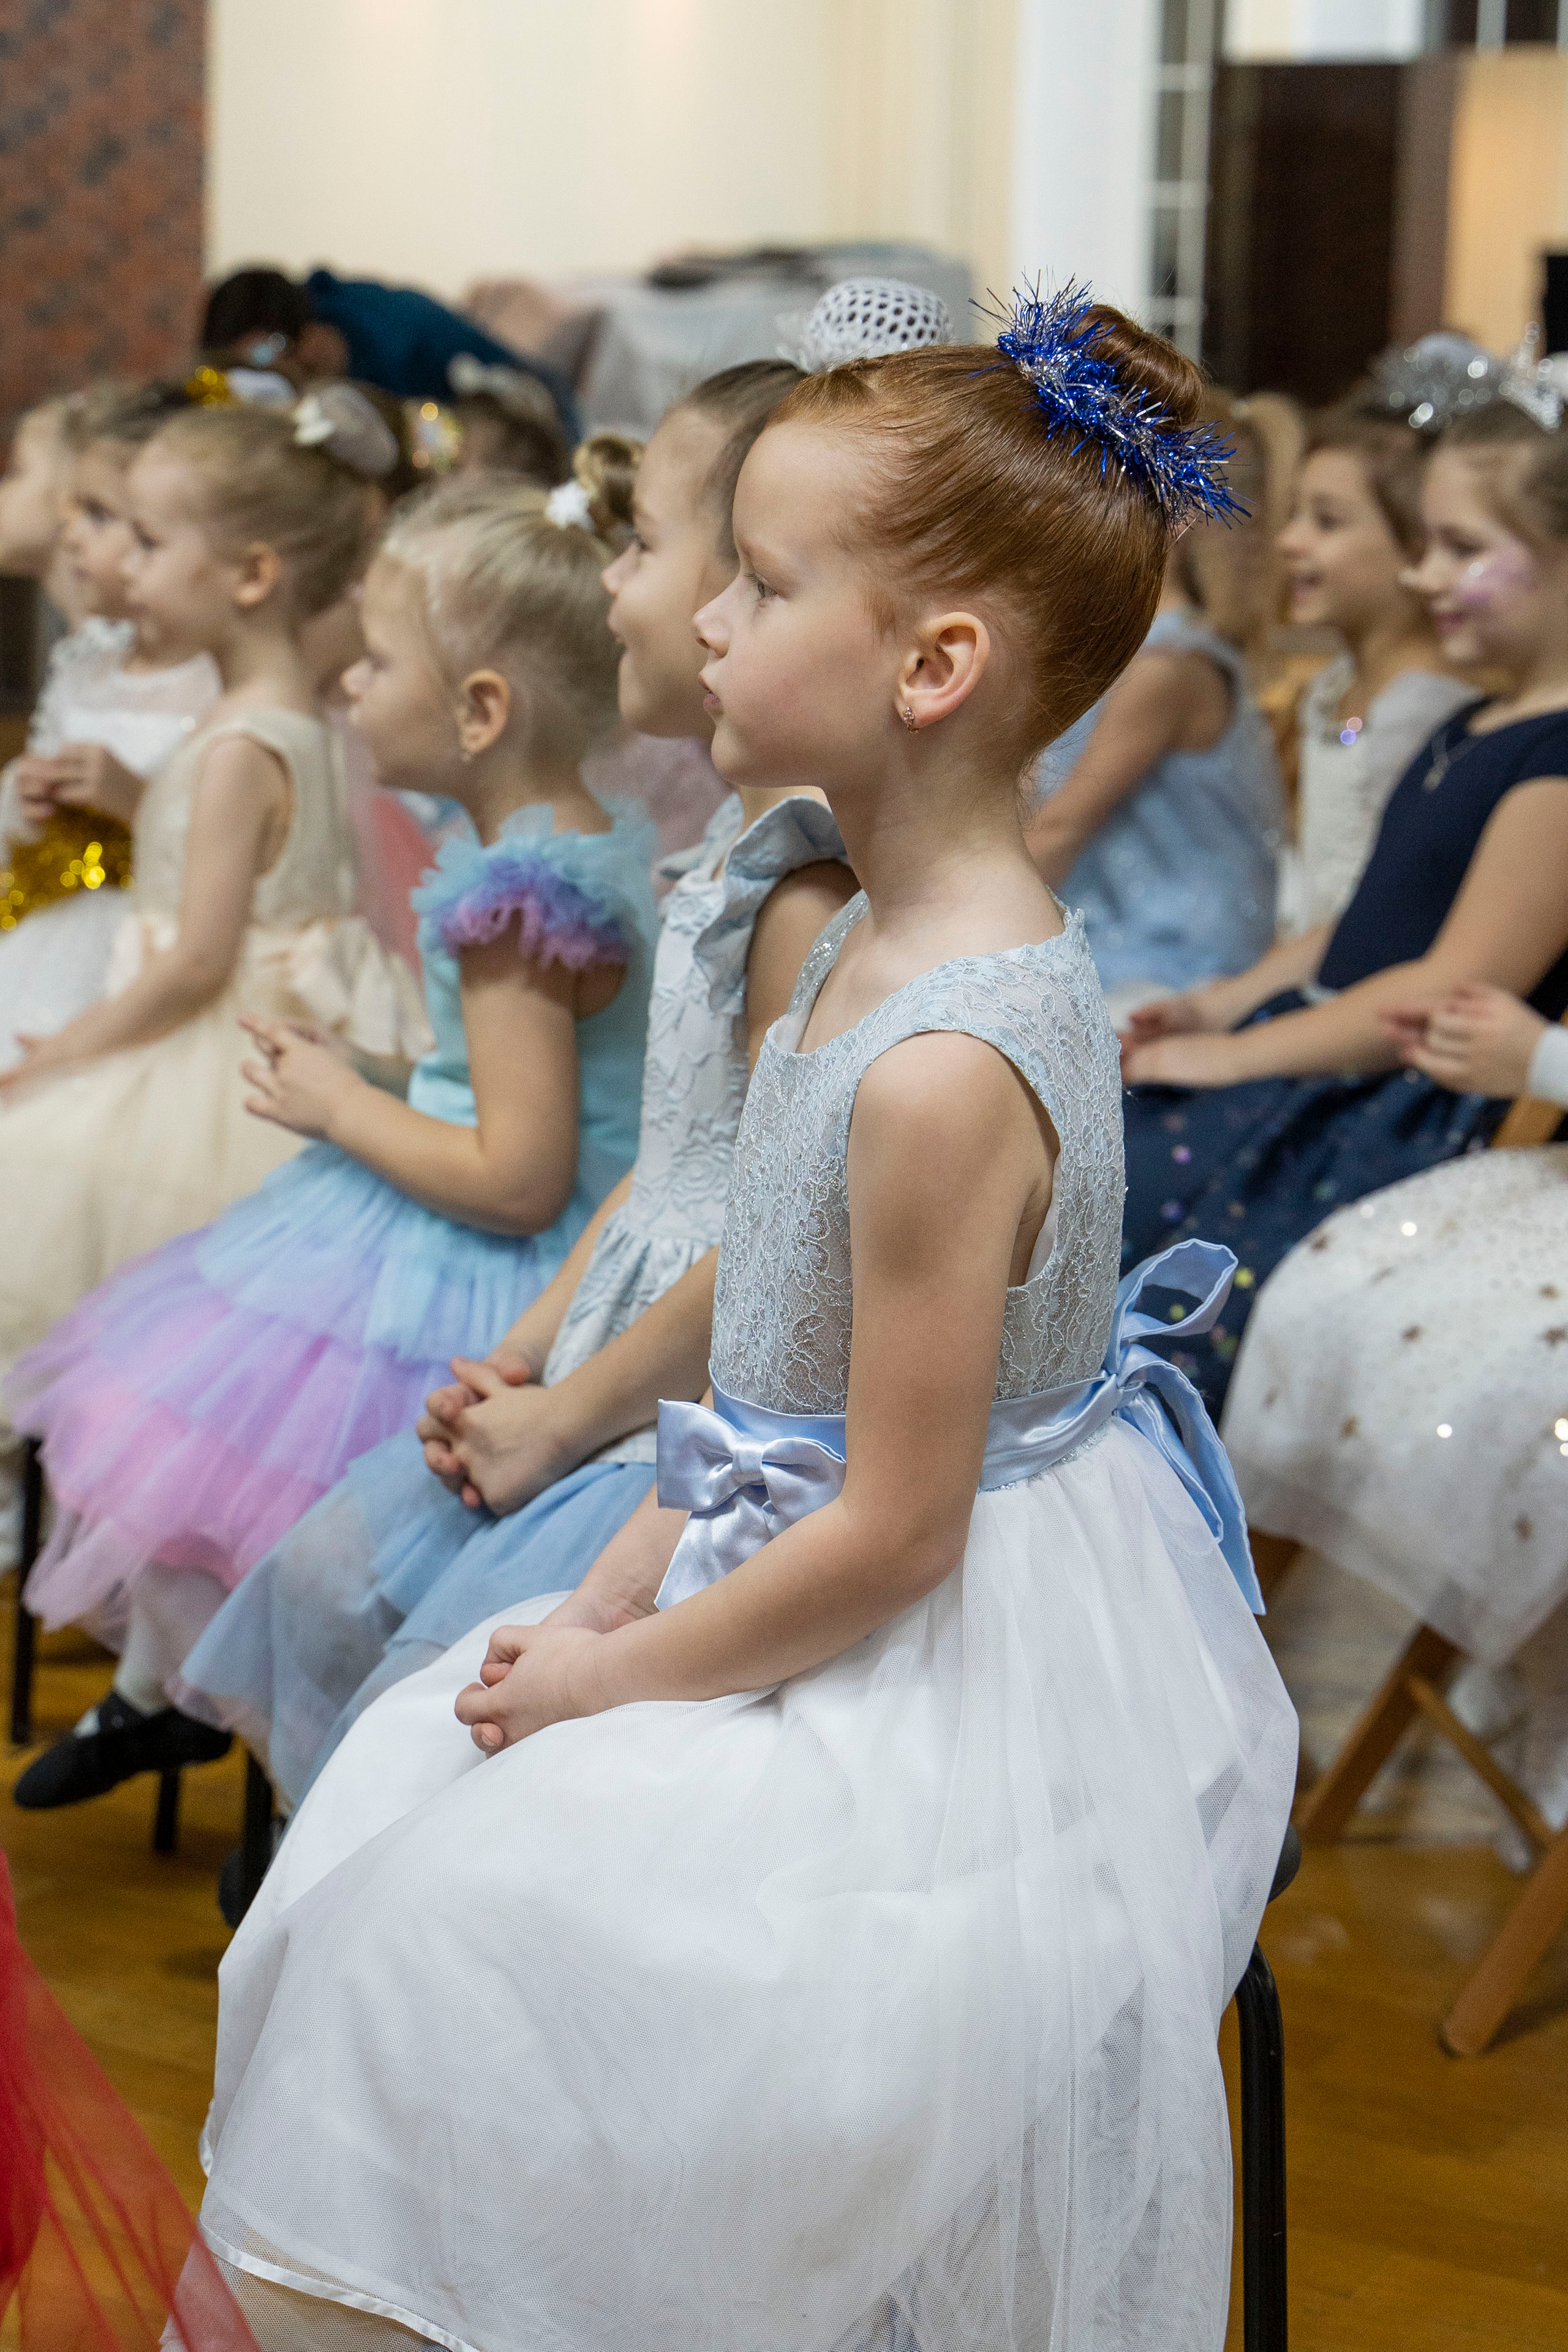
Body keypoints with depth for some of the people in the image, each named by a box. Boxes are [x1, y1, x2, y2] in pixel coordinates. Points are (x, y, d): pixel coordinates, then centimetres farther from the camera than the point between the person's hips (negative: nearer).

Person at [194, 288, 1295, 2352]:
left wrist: (618, 1675, -13)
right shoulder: (885, 941, 2)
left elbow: (892, 1529, -24)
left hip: (942, 1682, -10)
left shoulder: (942, 1071, -30)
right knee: (442, 1787, 16)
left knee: (477, 1921, -4)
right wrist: (634, 1574, 5)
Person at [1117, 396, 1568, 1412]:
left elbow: (1454, 992, -22)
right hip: (1320, 1043, 10)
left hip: (1409, 1103, -10)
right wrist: (1222, 1003, 8)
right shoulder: (1471, 733, 14)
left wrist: (1239, 1054, -16)